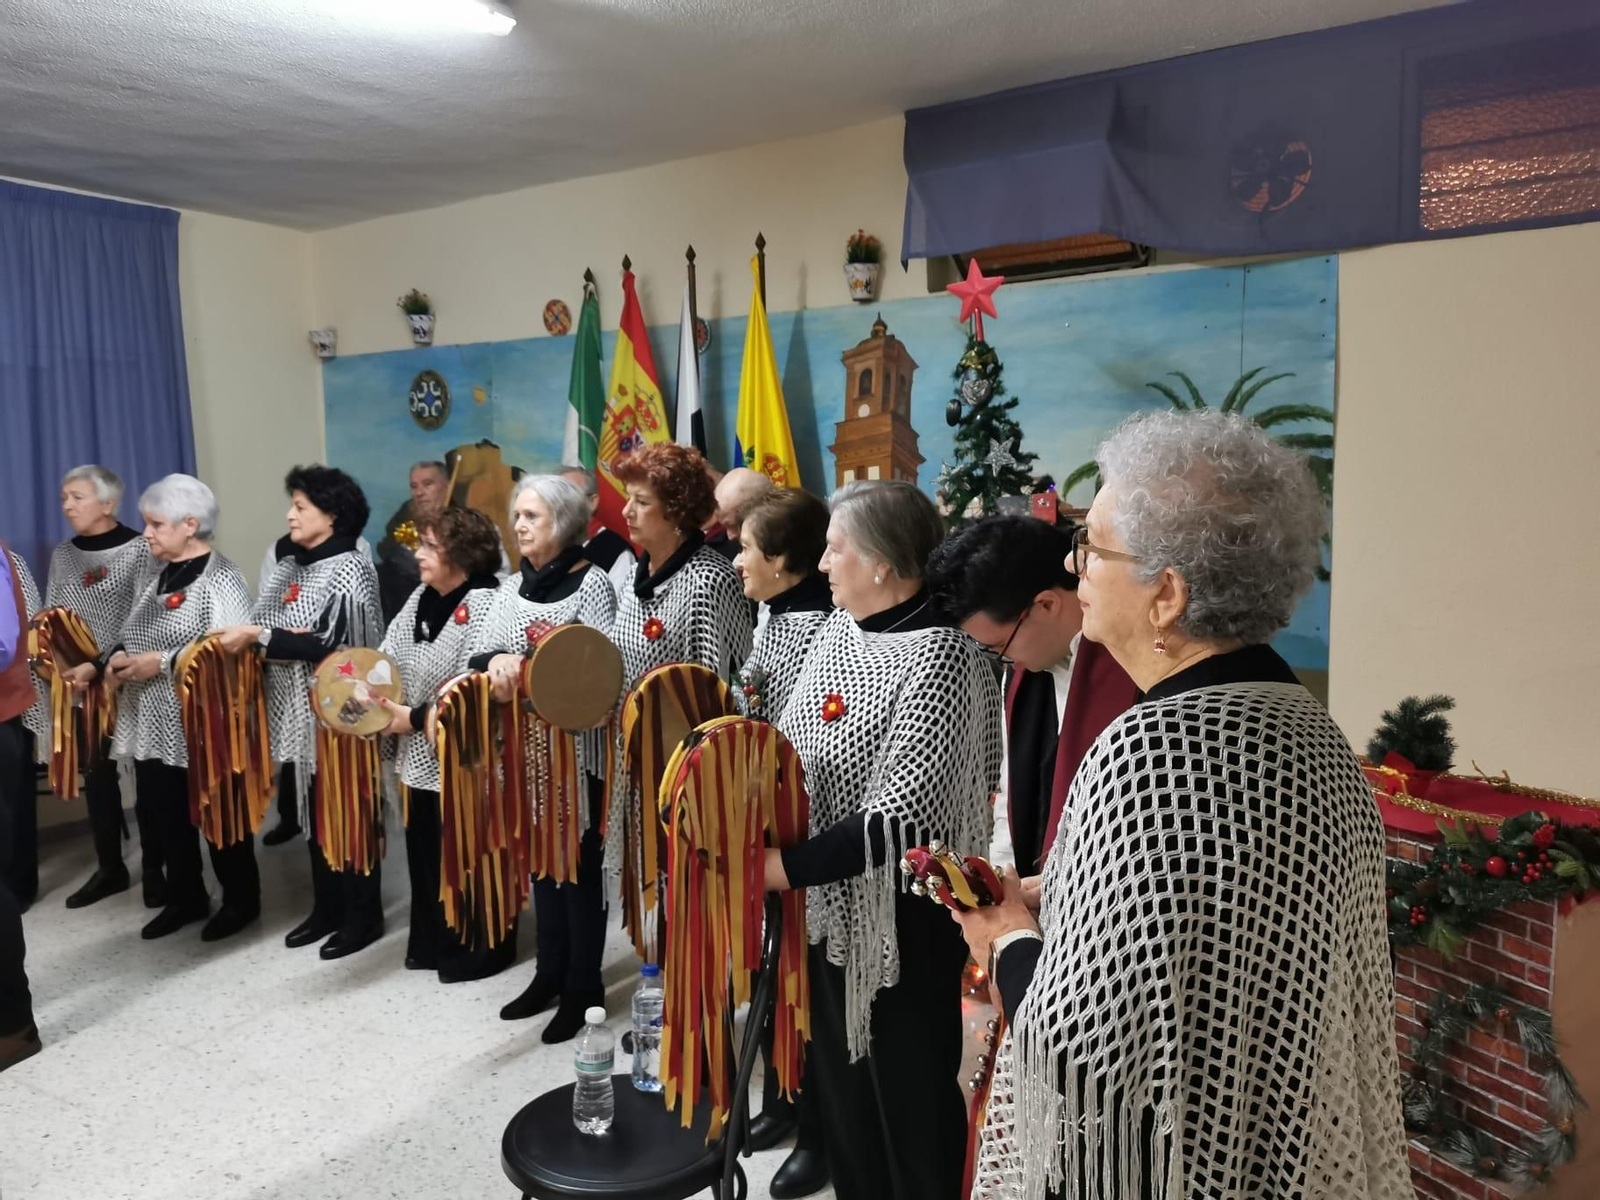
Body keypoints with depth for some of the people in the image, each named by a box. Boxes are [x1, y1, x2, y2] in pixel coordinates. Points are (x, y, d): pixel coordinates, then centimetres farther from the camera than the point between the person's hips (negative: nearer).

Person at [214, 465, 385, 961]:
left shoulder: (349, 568, -12)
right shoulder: (290, 566, 12)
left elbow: (331, 645, -21)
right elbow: (263, 630, 12)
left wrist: (259, 635, -21)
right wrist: (243, 637, -10)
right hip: (299, 714, 8)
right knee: (314, 813, 15)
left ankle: (363, 916, 15)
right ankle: (326, 909, 29)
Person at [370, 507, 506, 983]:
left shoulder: (482, 604, -18)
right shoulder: (421, 597, 10)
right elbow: (389, 655, 12)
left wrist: (415, 718, -18)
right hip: (421, 751, 9)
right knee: (424, 846, 18)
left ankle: (480, 949, 21)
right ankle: (433, 942, 34)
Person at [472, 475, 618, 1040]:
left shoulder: (592, 581, -9)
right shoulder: (512, 586, 10)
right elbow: (482, 655, 4)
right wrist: (497, 660, -19)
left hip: (576, 745, -6)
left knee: (580, 862, 3)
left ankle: (584, 988, 17)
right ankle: (549, 974, 31)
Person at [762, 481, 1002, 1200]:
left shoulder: (939, 657, -22)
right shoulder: (839, 631, 2)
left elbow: (902, 816, -26)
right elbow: (789, 743, 8)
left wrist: (787, 867, -25)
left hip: (902, 917, -7)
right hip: (827, 903, 8)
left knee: (911, 1091, 13)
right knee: (839, 1075, 24)